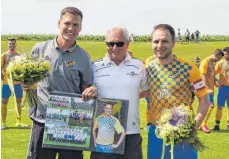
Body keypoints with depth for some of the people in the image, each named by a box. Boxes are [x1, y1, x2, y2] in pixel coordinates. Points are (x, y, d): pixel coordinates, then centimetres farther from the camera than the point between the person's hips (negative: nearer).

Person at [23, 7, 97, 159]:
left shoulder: (83, 57, -1)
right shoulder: (40, 49, 1)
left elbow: (85, 88, 7)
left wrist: (92, 91, -16)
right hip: (42, 120, 1)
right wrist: (27, 86, -9)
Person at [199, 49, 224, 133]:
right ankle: (203, 124, -6)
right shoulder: (205, 62, -11)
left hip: (211, 89, 9)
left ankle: (203, 124, 14)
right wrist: (208, 88, -20)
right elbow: (203, 76, -16)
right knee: (211, 106, -13)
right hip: (206, 89, -9)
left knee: (209, 106, 8)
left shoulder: (213, 63, 16)